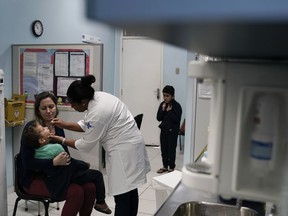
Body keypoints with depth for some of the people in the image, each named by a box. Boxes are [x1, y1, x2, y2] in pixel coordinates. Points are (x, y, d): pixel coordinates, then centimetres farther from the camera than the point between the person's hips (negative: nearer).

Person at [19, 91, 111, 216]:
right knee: (76, 192, -26)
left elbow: (66, 153, 7)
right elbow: (27, 163, -20)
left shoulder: (58, 127, 5)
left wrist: (66, 159, -16)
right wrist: (54, 162, -31)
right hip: (33, 178, -6)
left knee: (90, 187, -15)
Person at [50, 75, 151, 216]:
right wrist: (63, 125, 9)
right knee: (130, 190, 19)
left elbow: (86, 145, -13)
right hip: (130, 145, 10)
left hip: (124, 151, -10)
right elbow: (86, 125, 15)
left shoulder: (98, 112, -26)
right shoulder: (97, 97, 2)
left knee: (122, 196, -3)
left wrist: (62, 140, -1)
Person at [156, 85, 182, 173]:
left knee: (171, 149, 2)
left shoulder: (177, 106, -12)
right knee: (163, 149, 12)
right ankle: (165, 166, 25)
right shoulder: (162, 104, 3)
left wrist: (169, 111, -20)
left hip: (173, 131, -5)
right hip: (163, 130, 5)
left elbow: (177, 119, -18)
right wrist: (162, 110, -12)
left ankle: (171, 167, 15)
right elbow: (158, 118, 2)